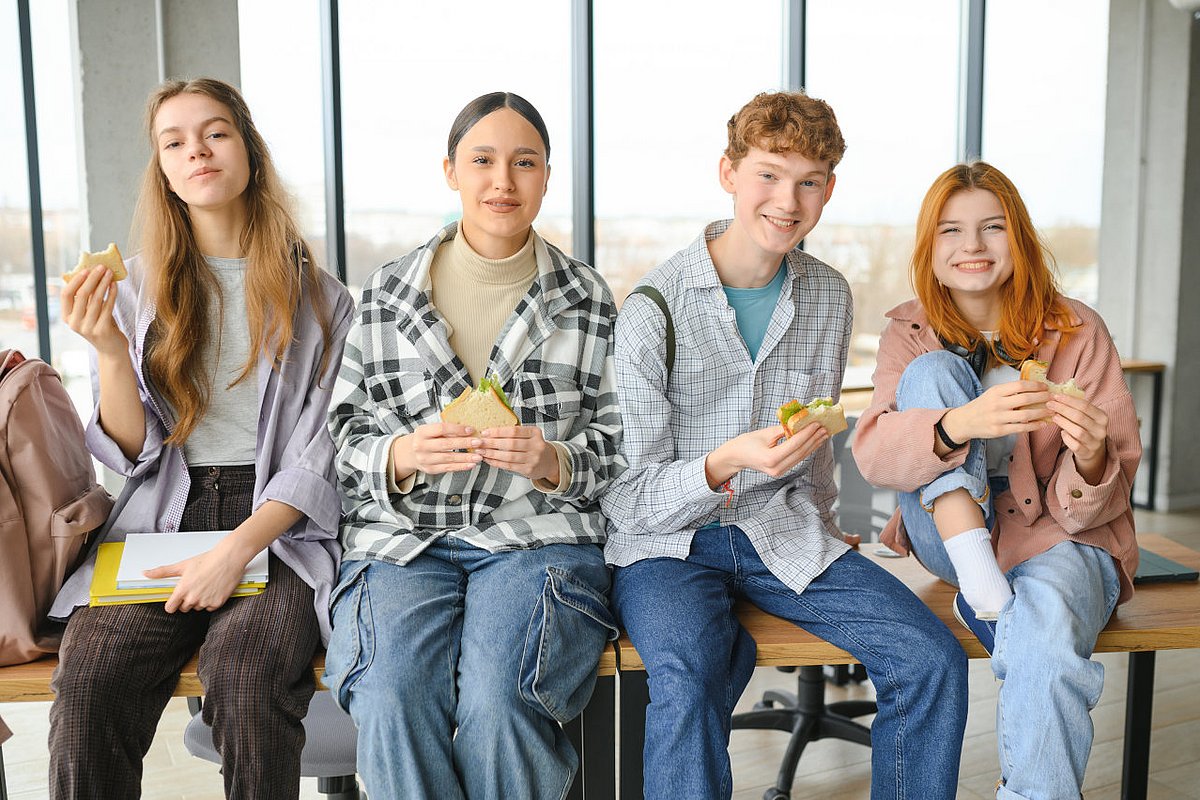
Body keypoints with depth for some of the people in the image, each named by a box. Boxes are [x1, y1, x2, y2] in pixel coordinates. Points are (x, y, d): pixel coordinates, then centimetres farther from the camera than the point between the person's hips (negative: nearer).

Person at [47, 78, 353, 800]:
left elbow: (319, 455, -1)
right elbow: (132, 453, 7)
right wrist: (109, 350, -10)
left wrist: (238, 550, -15)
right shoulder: (137, 290, 13)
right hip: (162, 522, 2)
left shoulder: (314, 295, 6)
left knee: (246, 672, -31)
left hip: (278, 527, -2)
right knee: (89, 680, -27)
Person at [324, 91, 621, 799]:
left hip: (539, 534, -1)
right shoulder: (386, 294, 8)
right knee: (395, 700, -28)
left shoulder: (590, 299, 7)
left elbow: (617, 444, 9)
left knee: (497, 703, -28)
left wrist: (551, 461, -13)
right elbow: (346, 438, 9)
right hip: (403, 536, 1)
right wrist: (404, 457, -13)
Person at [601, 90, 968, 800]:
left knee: (934, 660, -13)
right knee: (685, 680, -35)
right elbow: (632, 498, -13)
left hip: (782, 531, 5)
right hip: (667, 540, -4)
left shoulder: (829, 296, 4)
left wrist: (821, 525, 23)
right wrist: (726, 464, -30)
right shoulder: (653, 310, -14)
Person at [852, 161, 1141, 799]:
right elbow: (871, 452, -18)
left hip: (1057, 536, -1)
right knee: (931, 372, -20)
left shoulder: (1076, 332, -4)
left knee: (1045, 627, -37)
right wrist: (961, 424, -38)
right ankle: (983, 594, -24)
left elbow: (1093, 508, -6)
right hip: (951, 536, 2)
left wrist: (1090, 462, -30)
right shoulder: (910, 333, 0)